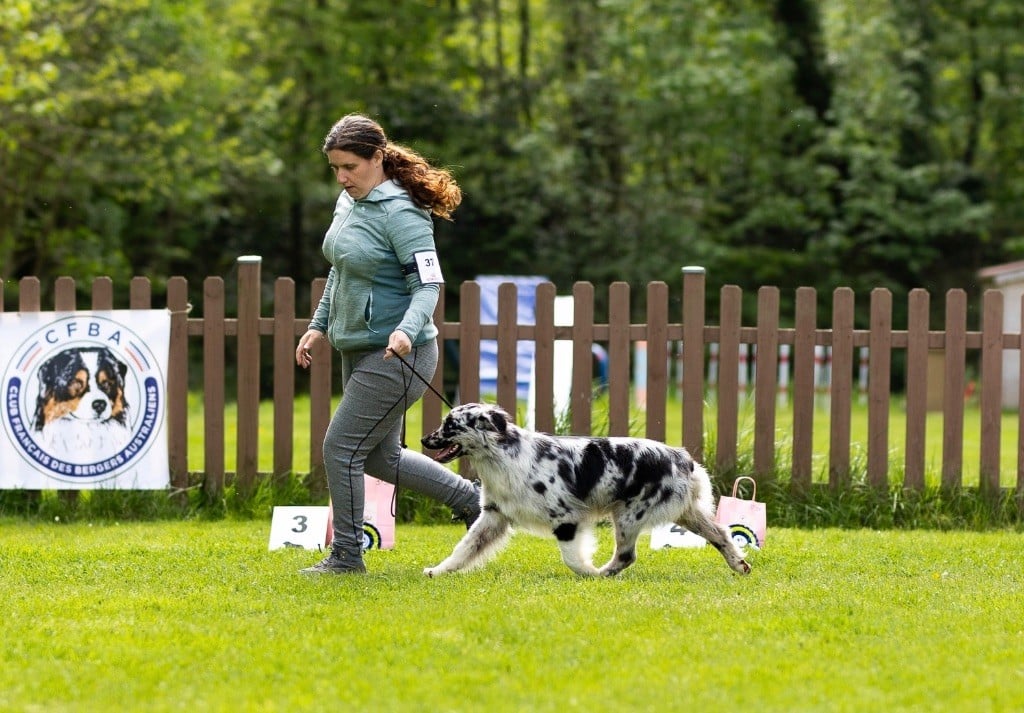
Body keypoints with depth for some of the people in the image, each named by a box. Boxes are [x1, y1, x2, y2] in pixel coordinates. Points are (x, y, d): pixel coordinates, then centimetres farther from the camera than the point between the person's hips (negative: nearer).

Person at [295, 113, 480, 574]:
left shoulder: (399, 213, -19)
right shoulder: (348, 202, 8)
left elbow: (429, 285, -23)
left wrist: (407, 331, -39)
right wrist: (319, 325, 19)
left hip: (396, 356, -10)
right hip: (358, 350, 10)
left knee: (341, 448, -8)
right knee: (379, 456, 17)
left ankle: (346, 555, 5)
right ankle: (471, 498, 30)